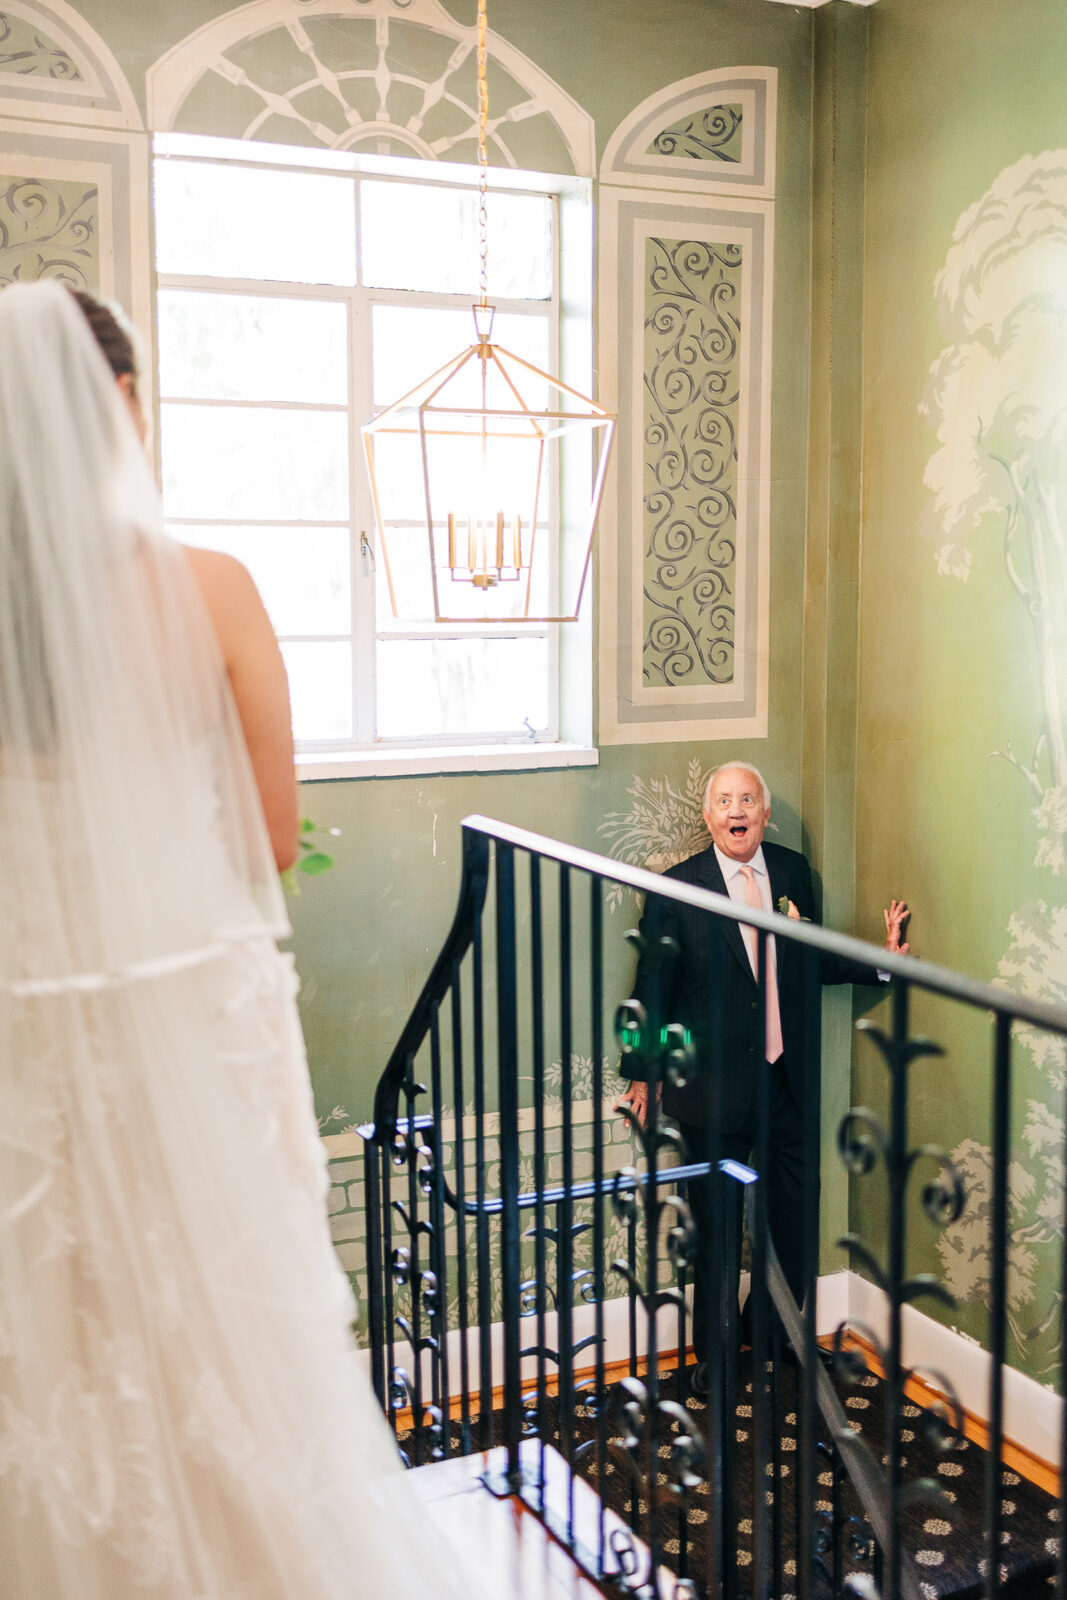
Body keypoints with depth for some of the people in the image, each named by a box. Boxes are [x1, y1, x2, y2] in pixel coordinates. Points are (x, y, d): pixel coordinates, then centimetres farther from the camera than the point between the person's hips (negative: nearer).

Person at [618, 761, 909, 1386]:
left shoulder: (793, 870, 3)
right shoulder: (677, 888, -8)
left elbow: (811, 960, 12)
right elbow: (653, 985, -3)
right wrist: (642, 1072, -1)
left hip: (788, 1077, 4)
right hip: (714, 1083, -4)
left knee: (794, 1215, 15)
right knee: (716, 1226, 9)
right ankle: (715, 1352, 28)